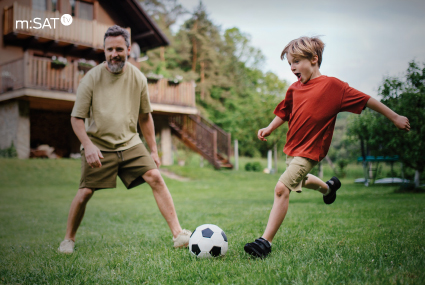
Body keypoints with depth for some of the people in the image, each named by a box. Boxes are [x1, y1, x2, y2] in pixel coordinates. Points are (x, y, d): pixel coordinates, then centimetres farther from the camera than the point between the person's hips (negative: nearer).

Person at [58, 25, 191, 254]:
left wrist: (153, 150, 9)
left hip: (130, 143, 2)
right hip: (98, 146, -2)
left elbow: (145, 117, 12)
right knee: (85, 192, -5)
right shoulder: (92, 78, -6)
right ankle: (69, 239, 20)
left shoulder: (138, 78, 3)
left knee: (155, 177, -13)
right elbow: (77, 118, -4)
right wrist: (88, 145, -20)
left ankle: (178, 234, -11)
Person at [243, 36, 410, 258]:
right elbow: (284, 112, 18)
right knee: (298, 180, 31)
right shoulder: (294, 89, 4)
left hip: (309, 150, -8)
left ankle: (265, 241, -16)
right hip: (292, 148, 8)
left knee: (282, 188, -21)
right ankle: (328, 187, 63)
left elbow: (365, 100, -5)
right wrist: (269, 128, 1)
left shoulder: (332, 85, -13)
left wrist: (395, 118, 0)